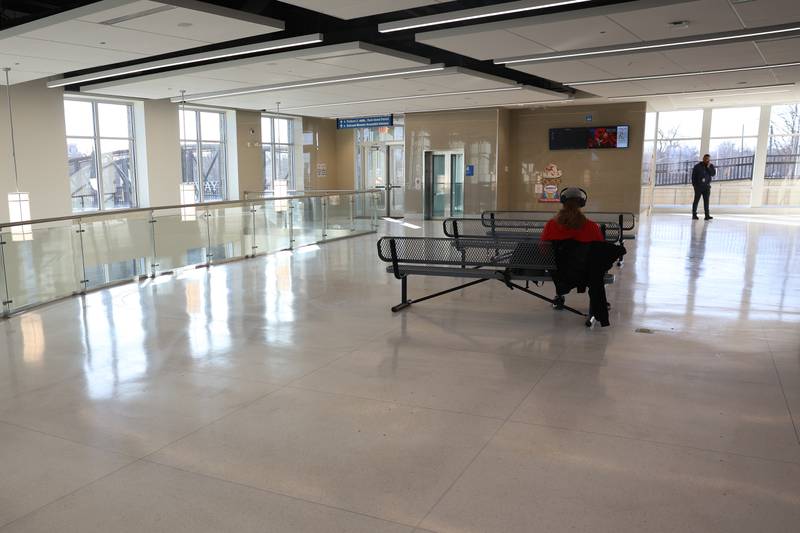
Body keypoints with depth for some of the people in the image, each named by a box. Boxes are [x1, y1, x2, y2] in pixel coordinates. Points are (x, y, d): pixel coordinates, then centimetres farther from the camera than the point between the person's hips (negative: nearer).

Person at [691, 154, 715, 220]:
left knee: (706, 201, -3)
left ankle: (707, 215, -6)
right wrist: (694, 184, -6)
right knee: (696, 200, 0)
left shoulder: (711, 166, 8)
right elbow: (693, 176, 1)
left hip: (707, 186, 2)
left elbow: (713, 174, -5)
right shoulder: (697, 166, 0)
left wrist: (708, 167, -13)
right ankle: (694, 214, 5)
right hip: (698, 186, -2)